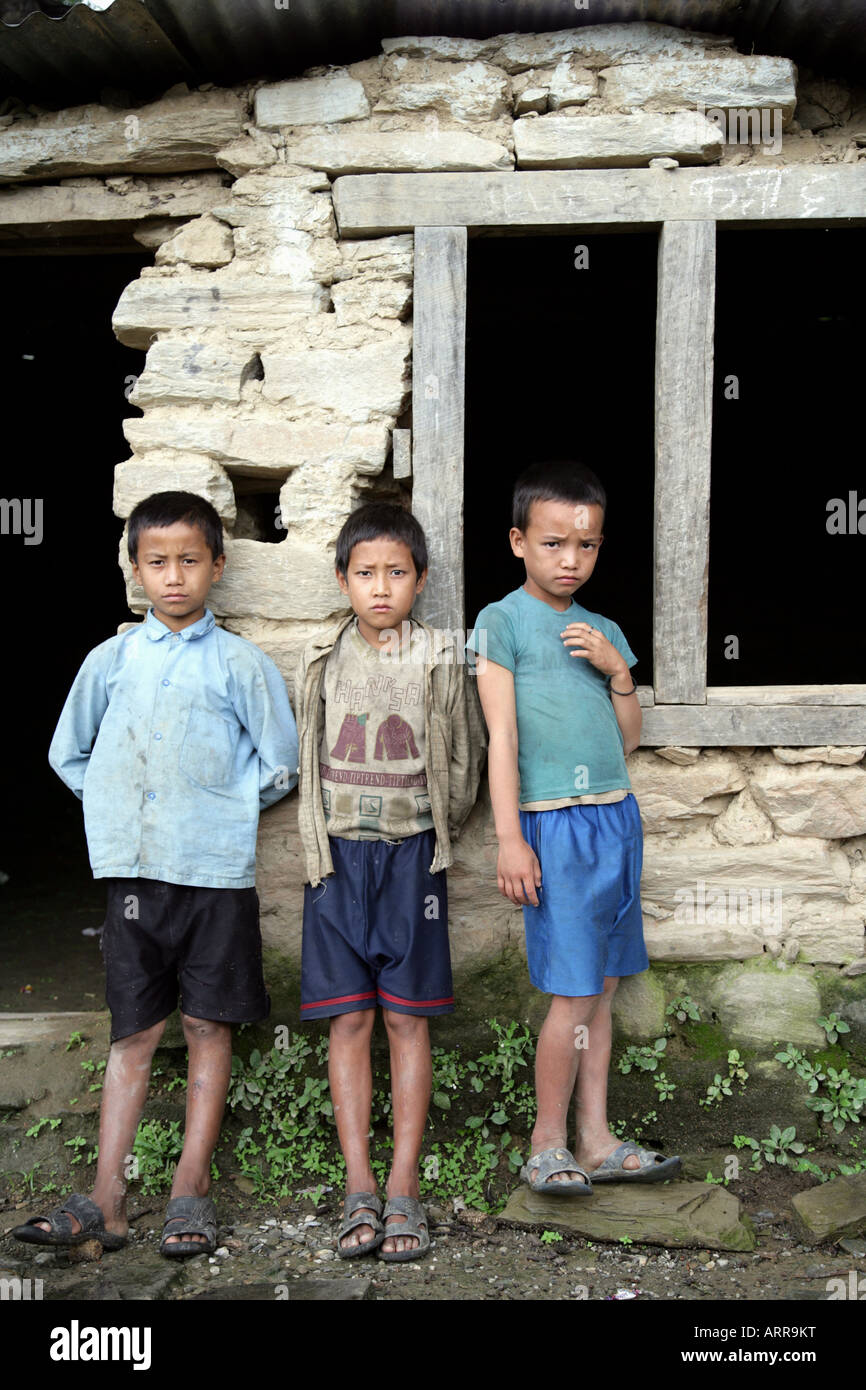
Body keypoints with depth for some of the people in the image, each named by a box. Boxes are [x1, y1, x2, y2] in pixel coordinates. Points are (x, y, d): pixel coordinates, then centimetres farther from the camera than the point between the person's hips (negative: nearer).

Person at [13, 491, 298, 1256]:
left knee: (209, 1028, 5)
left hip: (218, 874, -2)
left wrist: (220, 808, 1)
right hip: (134, 873, 2)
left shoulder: (240, 663, -1)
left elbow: (282, 765, 2)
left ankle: (191, 1193, 15)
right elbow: (67, 753, 17)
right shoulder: (112, 659, 7)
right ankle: (107, 1200, 12)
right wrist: (113, 808, 7)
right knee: (134, 1033, 7)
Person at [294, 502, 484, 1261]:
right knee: (349, 1020, 2)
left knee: (408, 1020, 2)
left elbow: (463, 763, 6)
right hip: (339, 854, 1)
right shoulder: (323, 660, 4)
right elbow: (305, 759, 11)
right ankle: (359, 1188, 9)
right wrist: (325, 838, 8)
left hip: (412, 852, -1)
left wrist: (432, 833, 7)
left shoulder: (441, 660, -1)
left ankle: (404, 1187, 9)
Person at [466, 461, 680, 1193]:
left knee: (602, 988, 10)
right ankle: (547, 1147, 12)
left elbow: (630, 740, 15)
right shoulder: (503, 621, -3)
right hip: (557, 824, -6)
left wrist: (618, 670, -1)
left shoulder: (603, 632, 14)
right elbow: (502, 735, -8)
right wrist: (510, 839, -13)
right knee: (575, 994, -5)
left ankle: (596, 1142, 20)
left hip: (618, 817, 6)